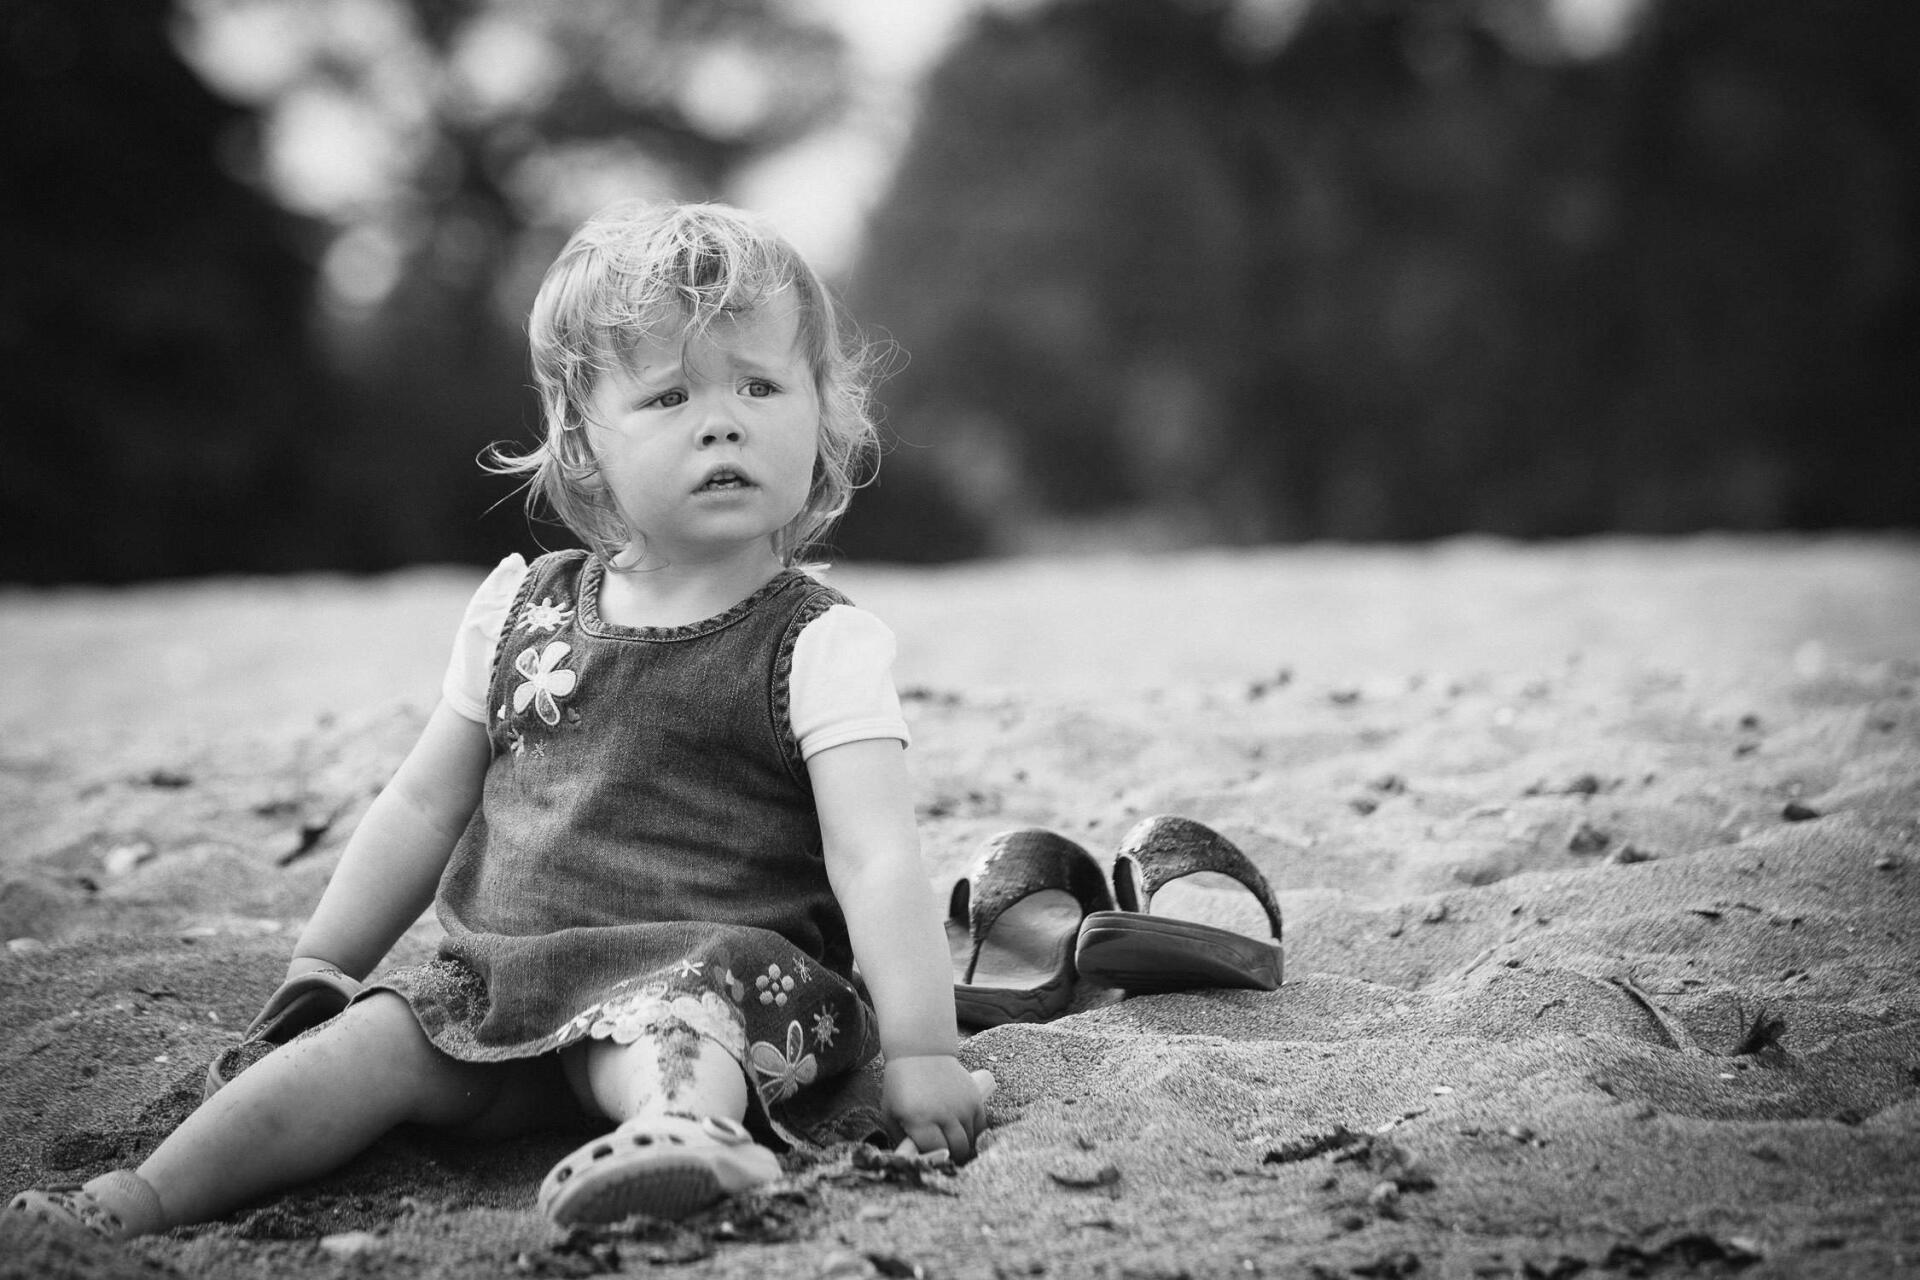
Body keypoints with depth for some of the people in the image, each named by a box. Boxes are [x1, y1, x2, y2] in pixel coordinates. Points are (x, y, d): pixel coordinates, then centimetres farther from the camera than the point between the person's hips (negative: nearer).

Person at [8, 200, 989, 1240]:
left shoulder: (819, 645, -4)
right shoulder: (523, 609, 11)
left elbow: (875, 858, -12)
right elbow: (425, 806, 20)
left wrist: (920, 1048, -22)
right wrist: (320, 962, 19)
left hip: (717, 970, -5)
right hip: (503, 982, 5)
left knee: (664, 1035, -36)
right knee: (370, 1042, -17)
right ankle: (144, 1201, -18)